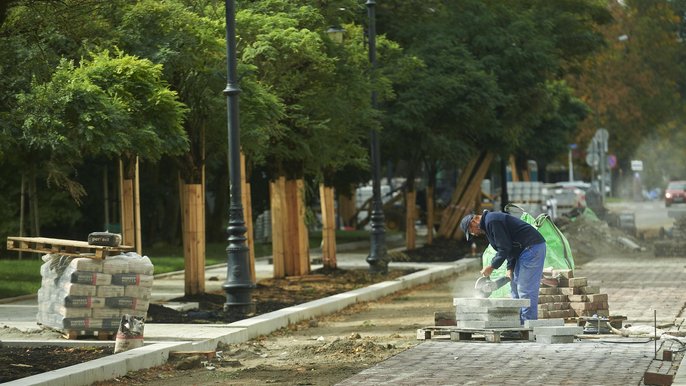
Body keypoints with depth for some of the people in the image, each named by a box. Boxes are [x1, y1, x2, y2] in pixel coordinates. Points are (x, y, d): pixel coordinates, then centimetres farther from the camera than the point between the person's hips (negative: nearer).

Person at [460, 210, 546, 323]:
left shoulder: (492, 221, -15)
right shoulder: (491, 220, 19)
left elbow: (504, 248, -17)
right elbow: (509, 246, 19)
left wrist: (492, 267, -8)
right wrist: (510, 268, 9)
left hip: (532, 247, -11)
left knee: (525, 290, -12)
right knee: (515, 287, 13)